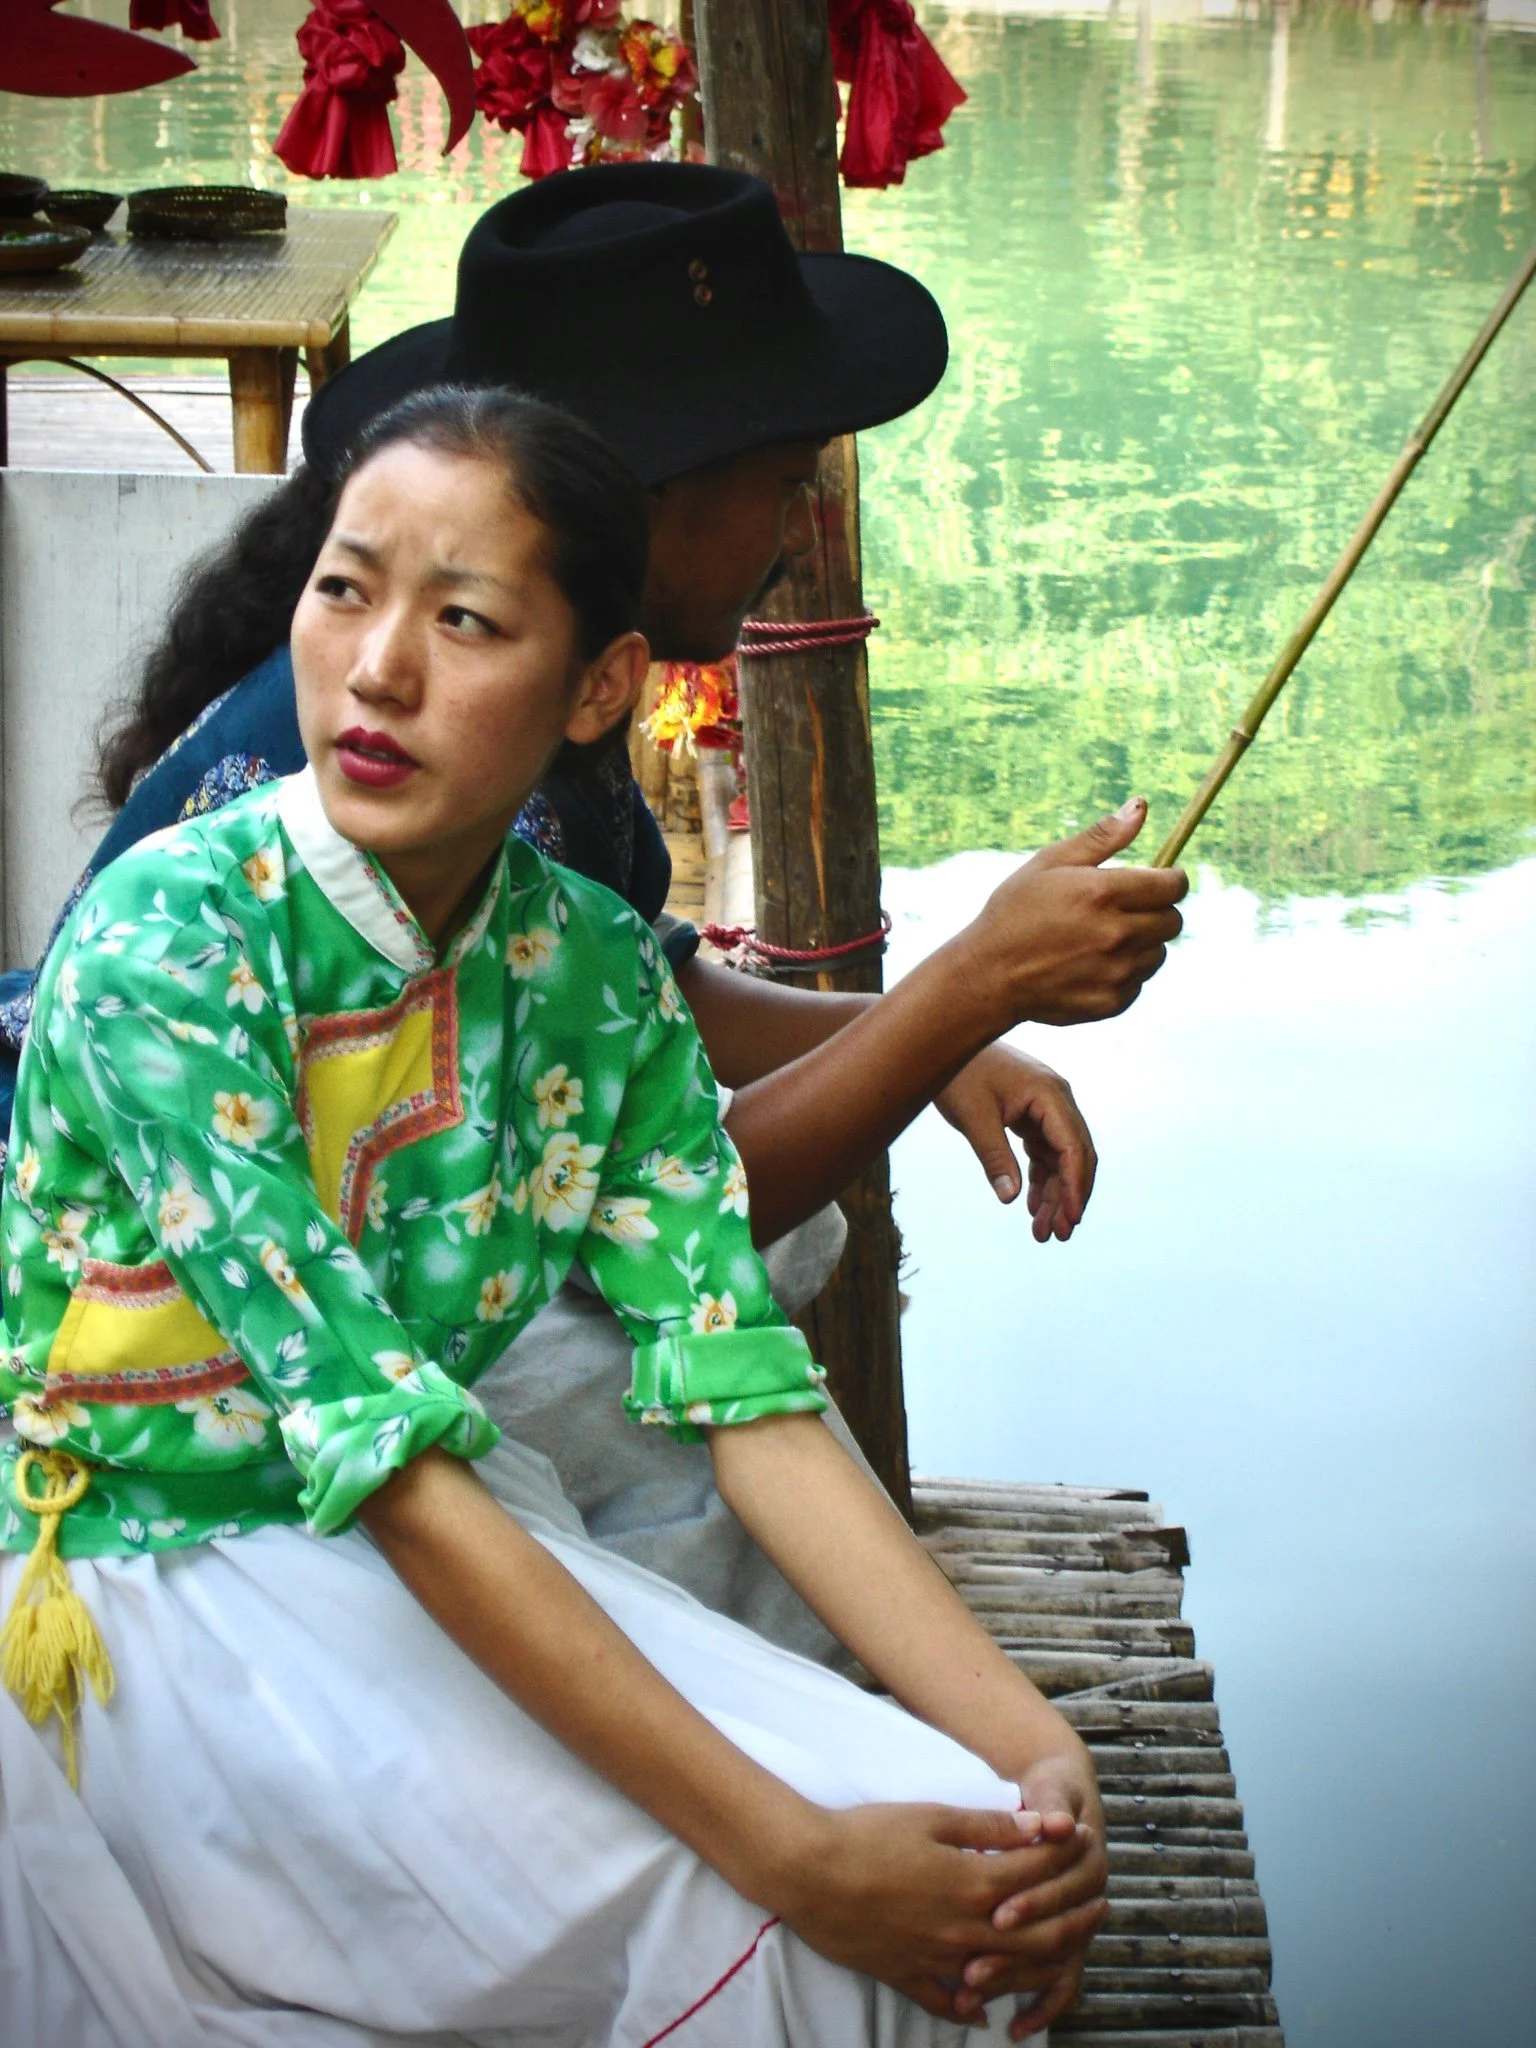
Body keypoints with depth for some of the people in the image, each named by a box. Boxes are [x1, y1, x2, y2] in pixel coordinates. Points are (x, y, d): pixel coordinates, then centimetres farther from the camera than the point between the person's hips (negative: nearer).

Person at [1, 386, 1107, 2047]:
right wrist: (784, 1850, -33)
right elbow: (384, 1460, -29)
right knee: (730, 1912, -23)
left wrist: (1028, 1745, -21)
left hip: (442, 1563, 6)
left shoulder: (599, 973, -3)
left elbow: (748, 1396, -7)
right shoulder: (167, 943, -23)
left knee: (943, 1838, -12)